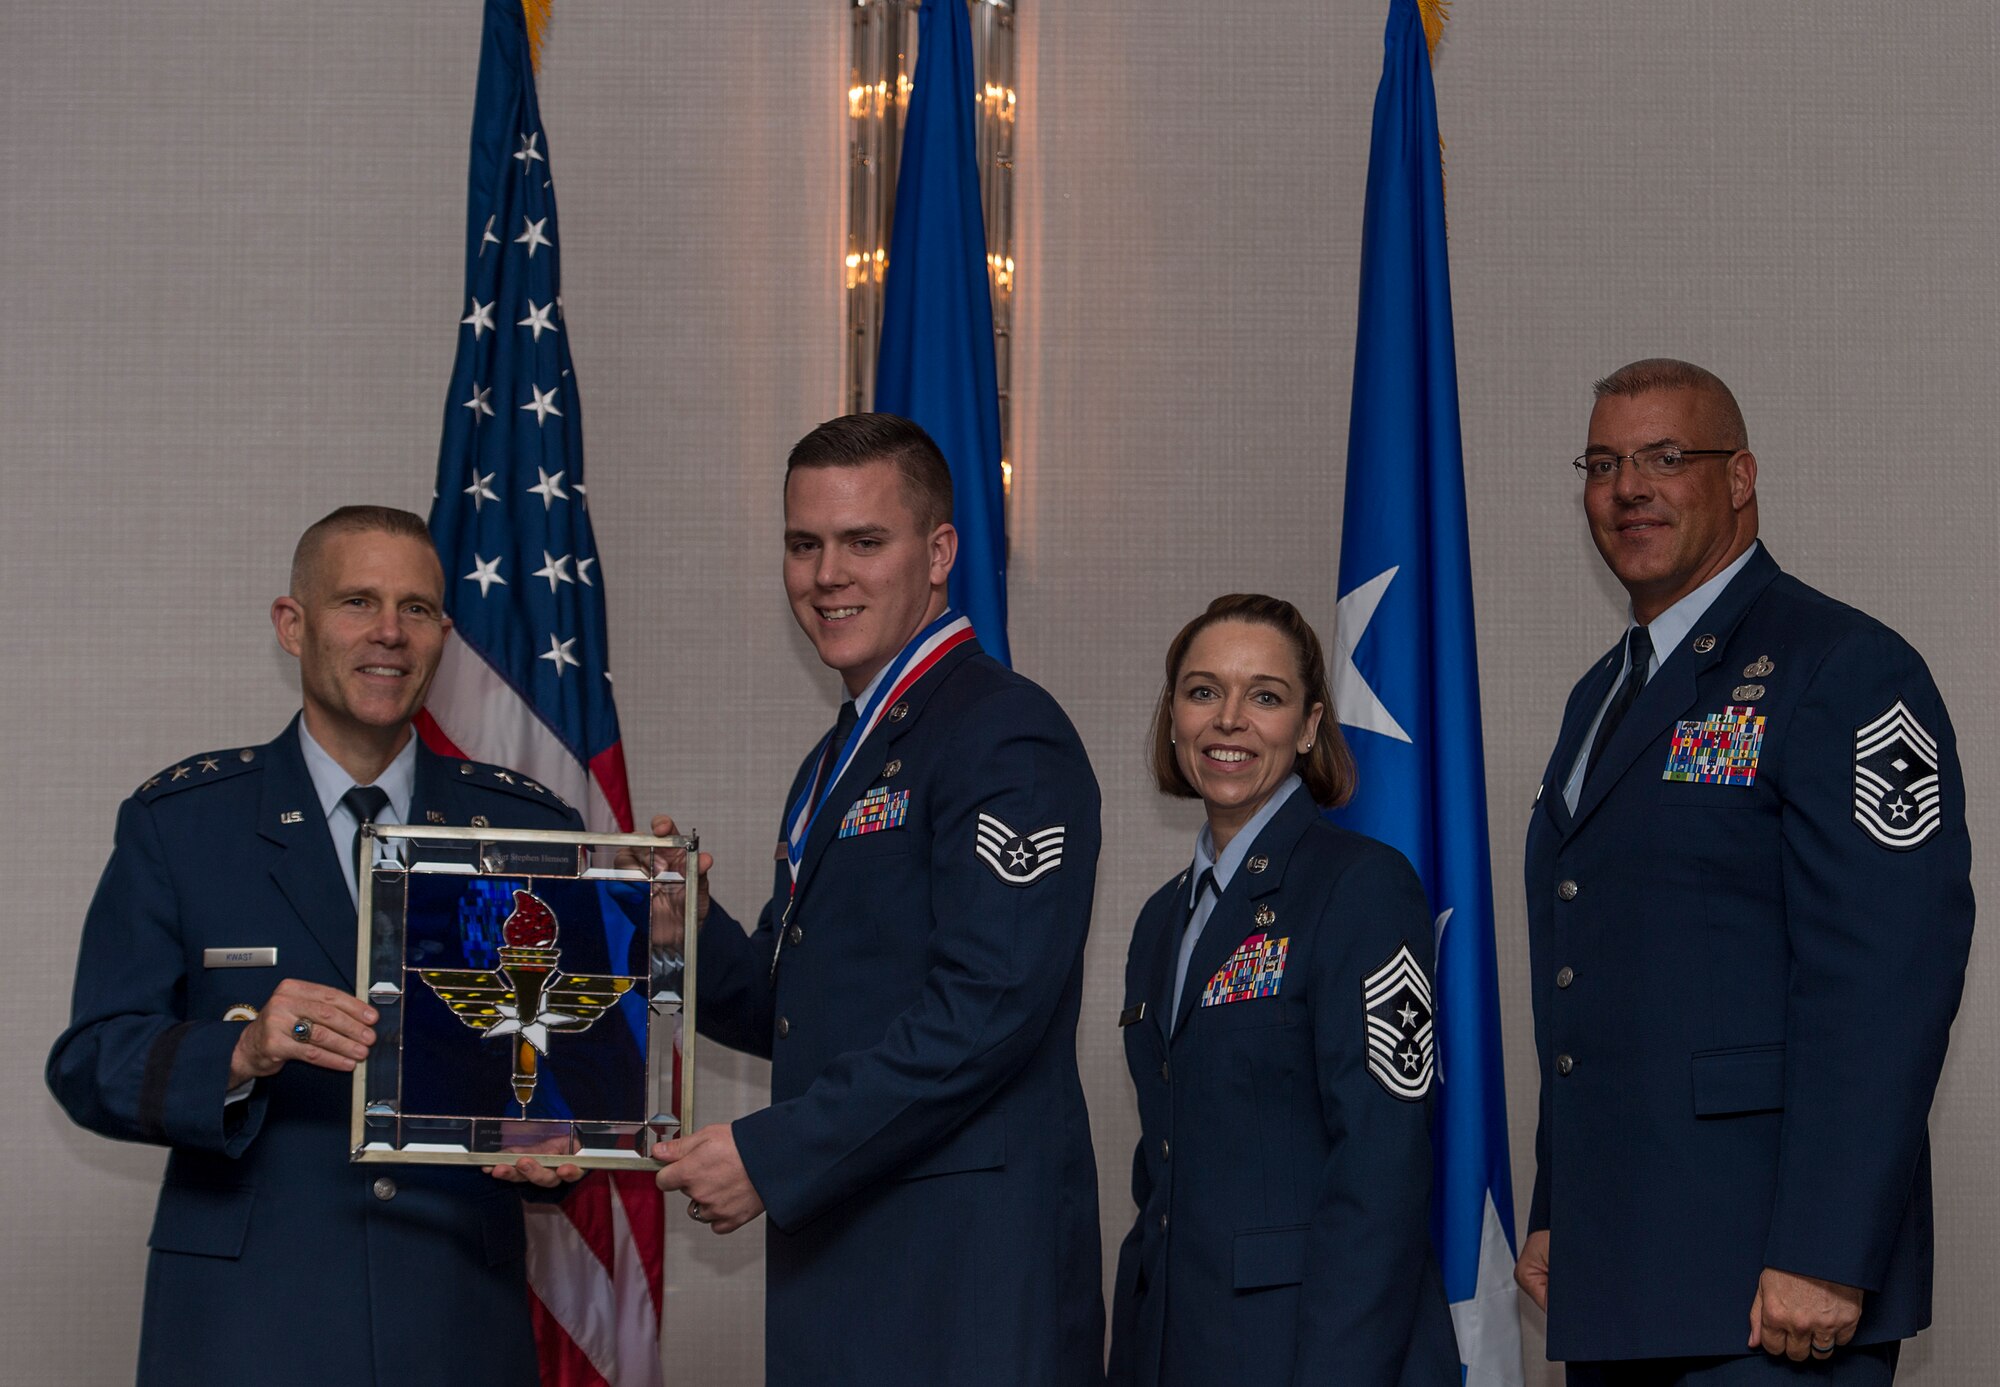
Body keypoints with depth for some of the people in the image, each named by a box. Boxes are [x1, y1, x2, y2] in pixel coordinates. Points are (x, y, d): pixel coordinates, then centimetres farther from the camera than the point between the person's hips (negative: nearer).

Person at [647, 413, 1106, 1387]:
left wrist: (772, 1156, -18)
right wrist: (687, 932, 1)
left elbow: (985, 1010, -20)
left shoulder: (1007, 738, -11)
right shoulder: (836, 763, 20)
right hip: (837, 1265, 9)